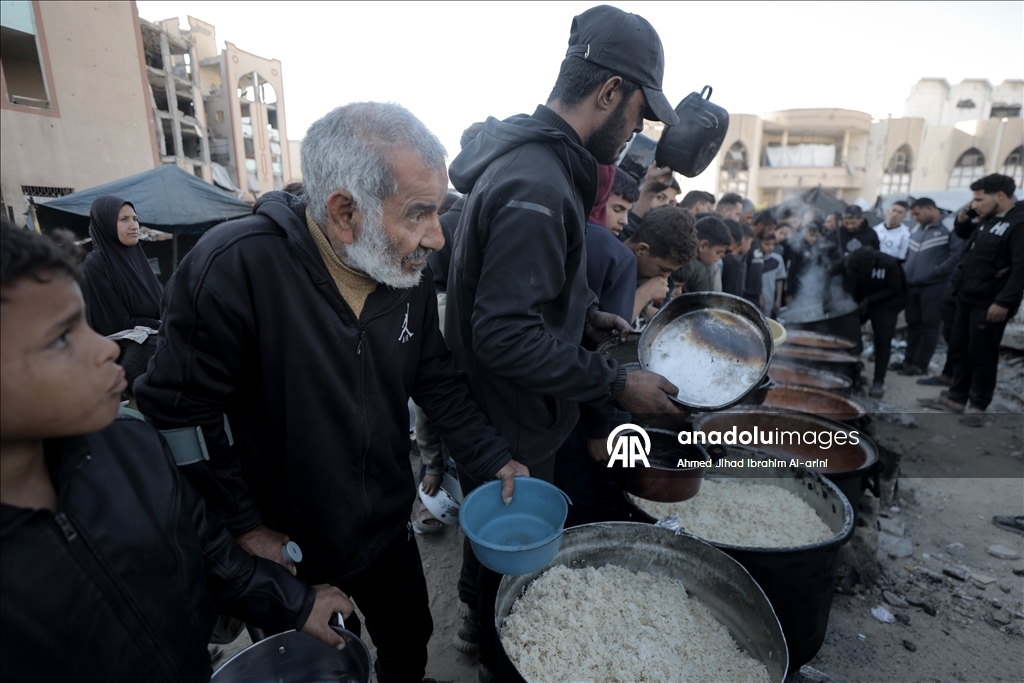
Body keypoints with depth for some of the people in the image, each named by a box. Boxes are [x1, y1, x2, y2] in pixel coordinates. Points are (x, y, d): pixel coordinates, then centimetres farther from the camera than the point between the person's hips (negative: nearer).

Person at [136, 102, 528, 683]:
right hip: (285, 549, -4)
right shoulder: (232, 269, -29)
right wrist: (246, 526, -14)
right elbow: (180, 409, -21)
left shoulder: (410, 273, -11)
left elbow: (437, 381, -1)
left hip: (389, 532, 5)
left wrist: (496, 460, -9)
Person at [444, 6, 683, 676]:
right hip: (510, 432, -10)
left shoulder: (529, 159, 7)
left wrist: (586, 314, 7)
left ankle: (477, 617, 57)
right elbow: (506, 336, -31)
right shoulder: (537, 186, -28)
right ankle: (499, 659, 43)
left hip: (491, 419, 10)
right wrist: (617, 383, -23)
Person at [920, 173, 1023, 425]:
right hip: (967, 298, 9)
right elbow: (964, 234, 32)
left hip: (989, 305, -9)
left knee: (981, 356, 1)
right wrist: (963, 218, 9)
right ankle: (957, 398, 26)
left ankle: (978, 405, 14)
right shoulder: (987, 220, 12)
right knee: (958, 350, 15)